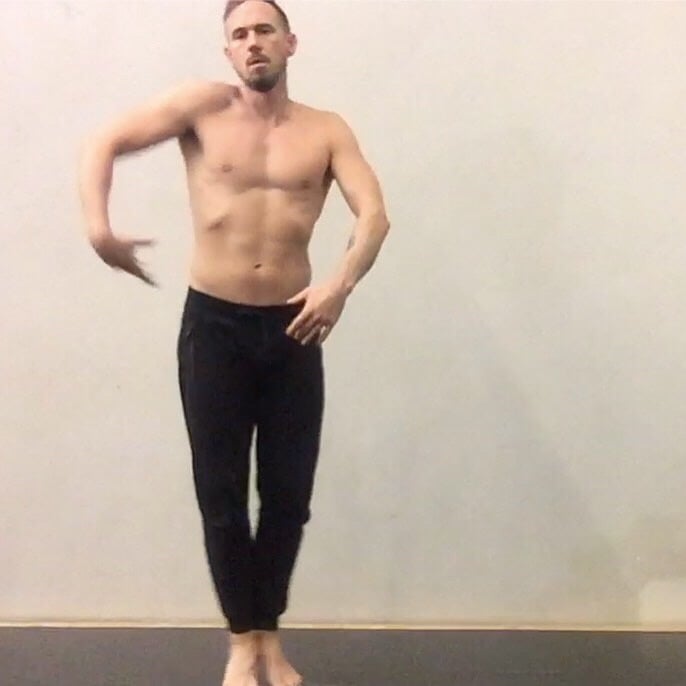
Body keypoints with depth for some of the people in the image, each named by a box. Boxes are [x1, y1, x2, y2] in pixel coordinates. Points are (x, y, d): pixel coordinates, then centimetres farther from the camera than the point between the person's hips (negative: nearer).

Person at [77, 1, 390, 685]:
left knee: (288, 491, 7)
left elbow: (374, 214, -8)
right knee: (220, 490, 4)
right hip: (213, 323, -1)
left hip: (291, 326, 1)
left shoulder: (327, 131, 3)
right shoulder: (203, 106, 1)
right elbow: (103, 144, -2)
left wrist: (342, 282, -26)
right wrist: (98, 227, -19)